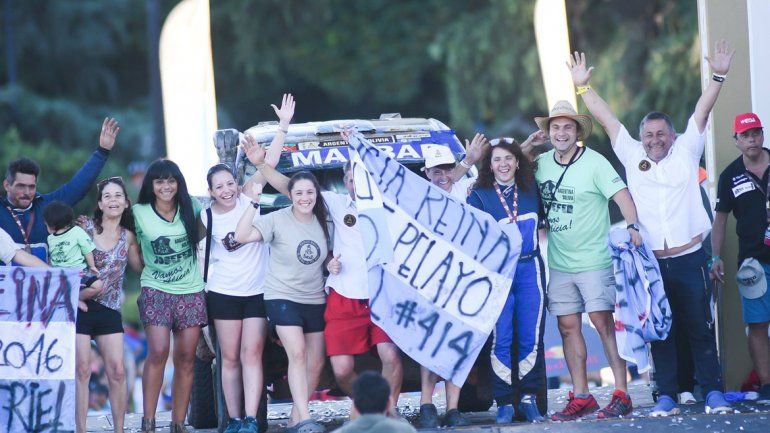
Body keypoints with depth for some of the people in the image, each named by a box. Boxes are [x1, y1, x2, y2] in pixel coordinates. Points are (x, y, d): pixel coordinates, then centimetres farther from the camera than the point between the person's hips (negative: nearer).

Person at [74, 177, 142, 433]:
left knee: (117, 372, -3)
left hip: (109, 310, 3)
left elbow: (141, 267, 17)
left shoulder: (128, 236, 8)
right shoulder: (84, 226, -1)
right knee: (81, 370, -6)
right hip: (79, 304, -3)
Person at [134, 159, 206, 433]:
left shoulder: (191, 208, 3)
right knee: (158, 352, -18)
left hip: (191, 291, 3)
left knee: (186, 358, 0)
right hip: (156, 290, -3)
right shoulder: (139, 213, -2)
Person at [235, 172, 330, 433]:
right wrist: (254, 202, -30)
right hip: (282, 297, -5)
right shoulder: (277, 220, -11)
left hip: (315, 300, 6)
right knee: (297, 353, -22)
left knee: (315, 363, 5)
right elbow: (241, 236, -23)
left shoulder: (323, 223, 3)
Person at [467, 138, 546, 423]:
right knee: (501, 339, -6)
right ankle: (504, 403, 0)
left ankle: (529, 398, 9)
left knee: (531, 337, -1)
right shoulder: (479, 195, 1)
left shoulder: (531, 190, 9)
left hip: (529, 269, 2)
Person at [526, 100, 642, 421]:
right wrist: (529, 146, 4)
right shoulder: (541, 163, 8)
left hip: (594, 261, -6)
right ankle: (580, 397, 11)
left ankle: (621, 394, -8)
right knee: (568, 326, 5)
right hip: (559, 263, 6)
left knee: (603, 322, -10)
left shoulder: (594, 162, -8)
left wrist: (632, 226, -32)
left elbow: (621, 194, -16)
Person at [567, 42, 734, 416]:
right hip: (651, 262, 1)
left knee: (699, 328, 2)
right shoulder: (633, 156, 9)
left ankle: (712, 392, 6)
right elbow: (607, 119, 11)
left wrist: (718, 77, -8)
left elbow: (702, 112, 1)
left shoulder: (686, 152, 7)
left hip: (689, 259, -1)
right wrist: (583, 87, 9)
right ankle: (667, 396, 7)